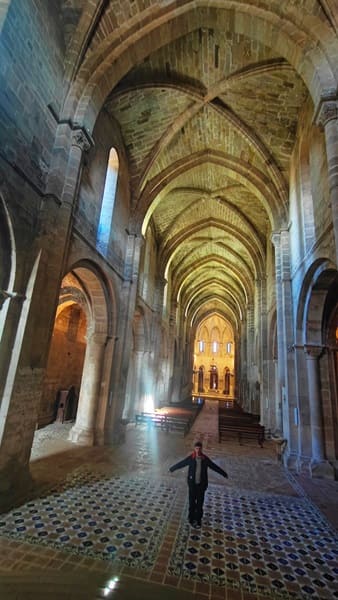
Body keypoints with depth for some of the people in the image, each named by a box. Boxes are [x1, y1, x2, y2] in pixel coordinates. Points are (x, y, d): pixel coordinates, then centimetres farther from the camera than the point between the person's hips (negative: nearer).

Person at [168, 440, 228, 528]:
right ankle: (192, 518, 25)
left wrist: (224, 474, 11)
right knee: (192, 502, 5)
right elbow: (180, 464, 1)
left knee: (200, 502, 5)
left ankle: (198, 520, 20)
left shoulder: (205, 459, -8)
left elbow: (214, 467, 4)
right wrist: (172, 469, 11)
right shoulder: (190, 458, -12)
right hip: (192, 483, -1)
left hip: (201, 484, 1)